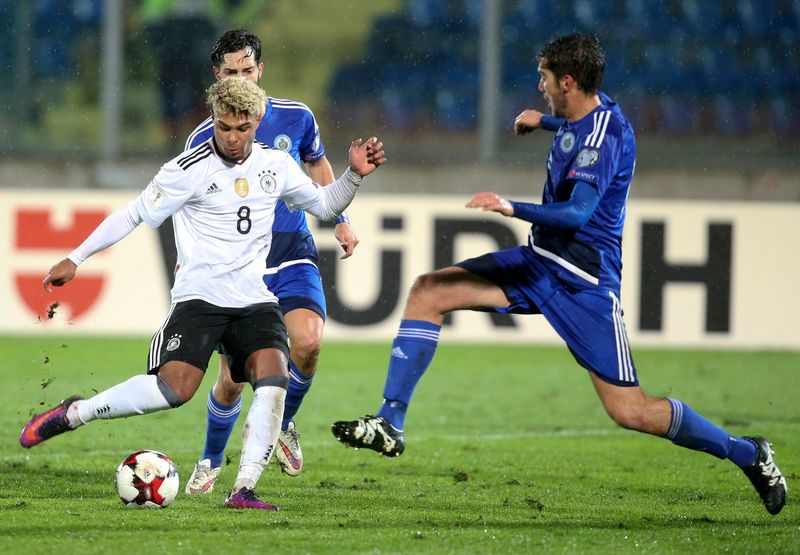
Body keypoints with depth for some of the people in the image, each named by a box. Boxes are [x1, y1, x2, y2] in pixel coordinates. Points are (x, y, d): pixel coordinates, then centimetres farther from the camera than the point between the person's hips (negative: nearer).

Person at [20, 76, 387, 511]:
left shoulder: (276, 165, 8)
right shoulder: (189, 170, -8)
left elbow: (324, 205, 23)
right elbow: (135, 214, -1)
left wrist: (354, 176, 5)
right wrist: (75, 259, -2)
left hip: (255, 298, 4)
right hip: (199, 296, -4)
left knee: (273, 378, -21)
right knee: (176, 387, -22)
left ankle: (244, 491, -17)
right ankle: (70, 414, -2)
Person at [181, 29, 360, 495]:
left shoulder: (296, 118, 1)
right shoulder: (204, 139, -3)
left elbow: (318, 164, 21)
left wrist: (341, 220, 16)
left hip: (293, 256, 1)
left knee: (308, 341, -26)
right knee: (233, 379, -6)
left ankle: (284, 424, 4)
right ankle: (211, 464, 22)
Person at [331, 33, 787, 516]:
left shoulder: (605, 134, -21)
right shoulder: (581, 118, 6)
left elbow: (576, 213, -34)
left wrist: (514, 208, -46)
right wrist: (545, 120, 35)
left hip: (584, 281, -9)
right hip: (541, 260, 9)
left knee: (630, 411, -10)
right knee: (429, 292, -3)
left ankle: (748, 454, 8)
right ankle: (390, 425, -2)